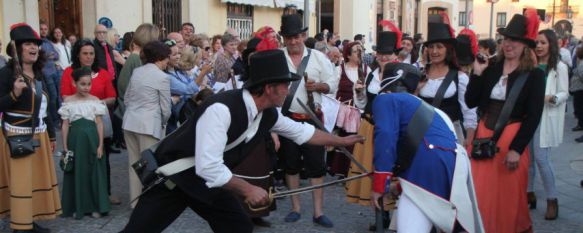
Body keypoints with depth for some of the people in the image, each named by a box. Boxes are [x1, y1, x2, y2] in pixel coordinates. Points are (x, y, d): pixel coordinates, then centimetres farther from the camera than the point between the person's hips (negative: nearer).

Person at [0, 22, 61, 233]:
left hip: (39, 136, 7)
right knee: (22, 181, -3)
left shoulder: (39, 74, 11)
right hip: (18, 136, -7)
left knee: (38, 178, 11)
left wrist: (51, 135, 18)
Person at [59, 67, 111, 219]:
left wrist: (100, 145, -4)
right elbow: (65, 125, 3)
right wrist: (65, 147, -1)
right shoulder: (68, 102, 2)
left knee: (94, 171, 3)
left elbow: (99, 124, 2)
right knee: (76, 172, 5)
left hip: (91, 138, 0)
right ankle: (77, 207, 16)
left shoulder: (95, 101, 2)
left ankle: (95, 206, 13)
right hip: (75, 139, 0)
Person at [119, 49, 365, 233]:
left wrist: (342, 140, 18)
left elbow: (302, 132, 11)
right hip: (173, 176, -7)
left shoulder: (269, 114, -7)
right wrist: (247, 190, -25)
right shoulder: (221, 109, -33)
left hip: (209, 179, 8)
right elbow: (208, 167, -34)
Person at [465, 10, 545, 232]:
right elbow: (470, 102, 0)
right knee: (479, 191, 9)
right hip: (483, 136, 3)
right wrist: (477, 74, -10)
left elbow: (533, 116, -9)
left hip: (512, 139, -3)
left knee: (507, 195, 8)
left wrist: (517, 149, -15)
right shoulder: (491, 68, 4)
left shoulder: (534, 75, -5)